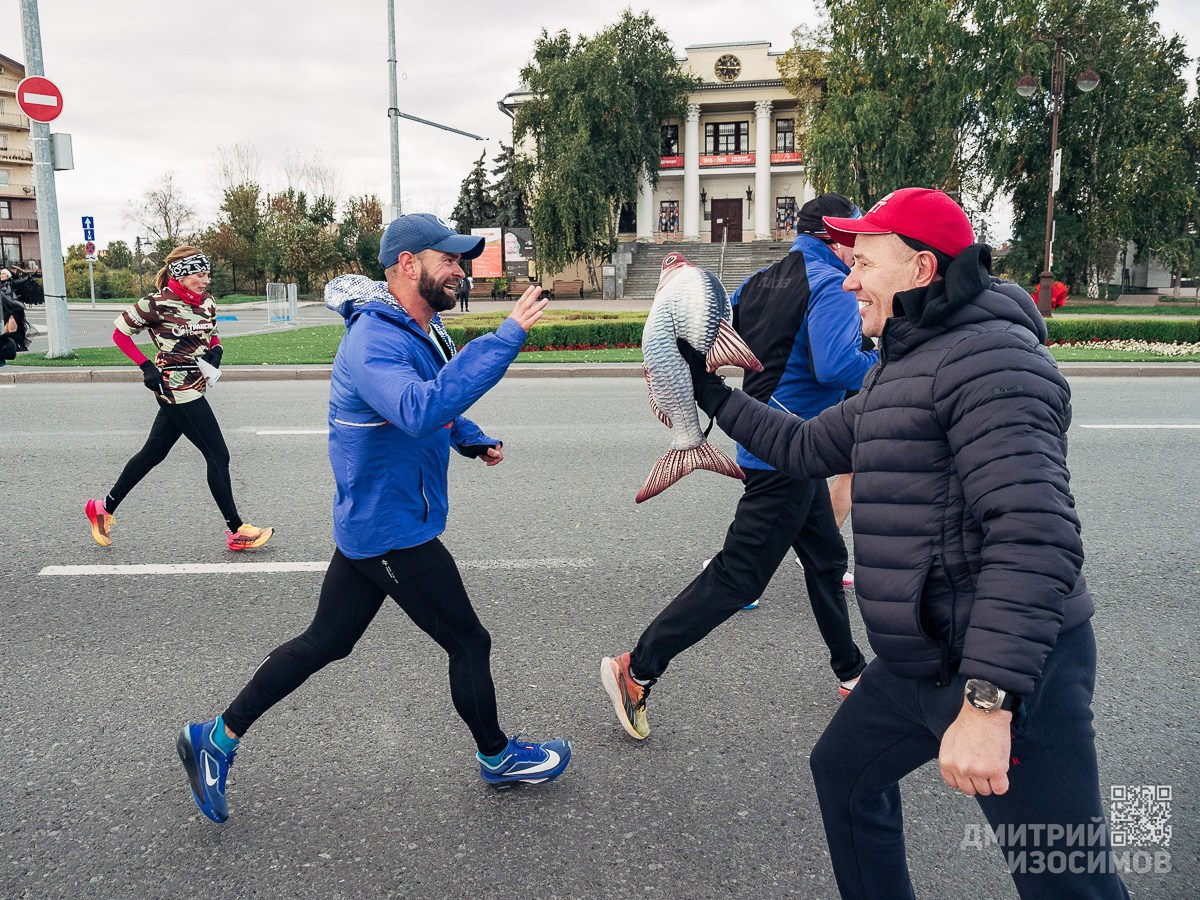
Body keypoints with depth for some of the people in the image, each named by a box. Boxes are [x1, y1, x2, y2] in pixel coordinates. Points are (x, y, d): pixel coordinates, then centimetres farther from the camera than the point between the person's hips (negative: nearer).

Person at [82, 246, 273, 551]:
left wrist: (216, 350, -1)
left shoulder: (206, 302, 6)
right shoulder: (158, 305, -14)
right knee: (218, 455, -6)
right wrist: (147, 366, -12)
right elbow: (119, 333, -4)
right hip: (176, 389, -8)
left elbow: (211, 335, 22)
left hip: (193, 388, 8)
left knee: (153, 453, 18)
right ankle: (237, 531, 3)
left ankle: (104, 508, 34)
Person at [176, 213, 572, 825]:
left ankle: (217, 737, 30)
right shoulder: (373, 343, -25)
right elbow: (421, 410, -45)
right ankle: (497, 758, 30)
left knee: (324, 642, 18)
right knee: (469, 642, 7)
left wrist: (473, 440, 9)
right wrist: (505, 338, -44)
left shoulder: (421, 332, 9)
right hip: (394, 532, -10)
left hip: (371, 523, 10)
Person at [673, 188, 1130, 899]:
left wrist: (987, 702, -31)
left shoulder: (989, 358, -19)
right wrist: (712, 395, 21)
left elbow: (1037, 539, -29)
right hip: (919, 663, 10)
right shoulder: (901, 371, 15)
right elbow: (805, 448, 25)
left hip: (1010, 672, -10)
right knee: (845, 770, 23)